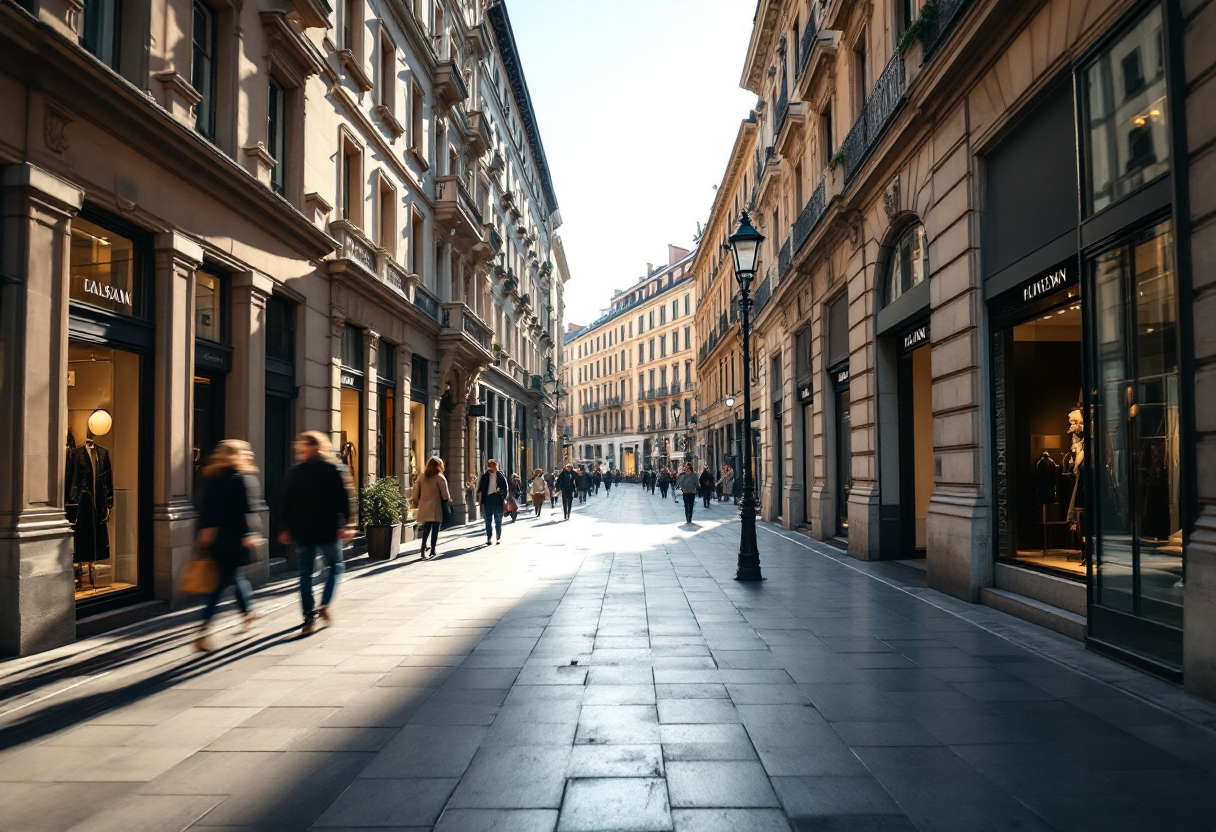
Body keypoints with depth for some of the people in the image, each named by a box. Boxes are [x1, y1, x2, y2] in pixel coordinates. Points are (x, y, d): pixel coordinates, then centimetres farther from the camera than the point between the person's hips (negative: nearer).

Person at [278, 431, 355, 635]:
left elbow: (287, 502, 6)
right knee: (335, 566, 14)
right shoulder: (335, 469, -5)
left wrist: (286, 528, 13)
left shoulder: (295, 471, 4)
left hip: (302, 530, 3)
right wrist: (344, 524, -7)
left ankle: (309, 618, 6)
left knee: (305, 574, 9)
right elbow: (344, 498, -11)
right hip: (328, 530, -2)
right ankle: (324, 605, -2)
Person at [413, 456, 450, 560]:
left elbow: (415, 493, 6)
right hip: (436, 508, -4)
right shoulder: (440, 478, -7)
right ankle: (433, 550, 9)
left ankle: (423, 549, -1)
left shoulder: (421, 477, 6)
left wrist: (417, 504, 16)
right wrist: (448, 499, 8)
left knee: (426, 529, 12)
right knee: (435, 529, 6)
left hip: (424, 508, 4)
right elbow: (445, 495, -11)